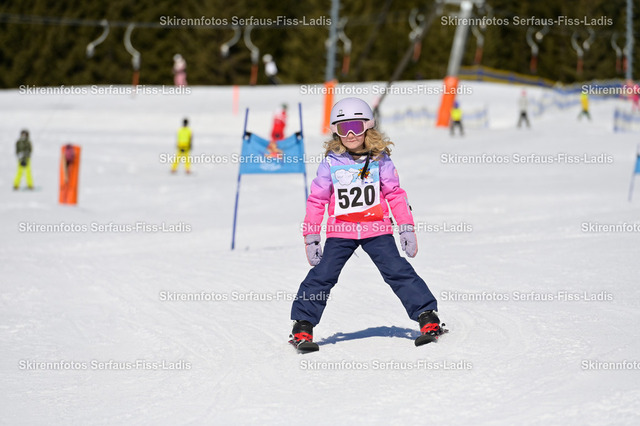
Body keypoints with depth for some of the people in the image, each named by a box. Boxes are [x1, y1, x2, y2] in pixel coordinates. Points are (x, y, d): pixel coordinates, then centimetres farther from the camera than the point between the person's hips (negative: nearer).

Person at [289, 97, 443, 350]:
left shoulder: (379, 160, 1)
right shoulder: (330, 163, 0)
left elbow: (395, 194, 6)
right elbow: (316, 200, 5)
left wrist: (407, 228, 1)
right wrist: (311, 237, 2)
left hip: (377, 229, 0)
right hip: (340, 232, 0)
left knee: (398, 272, -5)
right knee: (322, 275, -5)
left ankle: (427, 316, 2)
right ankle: (303, 325, 5)